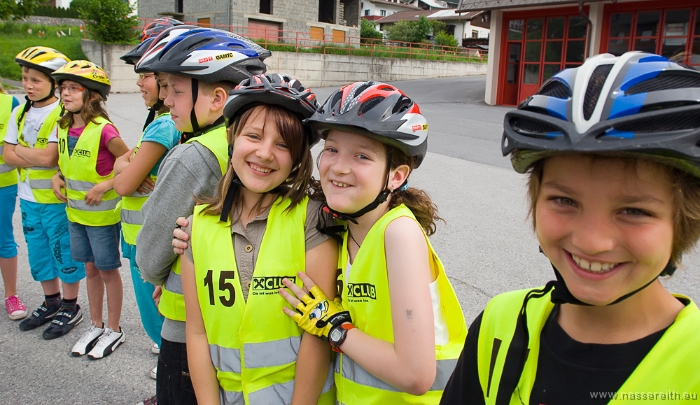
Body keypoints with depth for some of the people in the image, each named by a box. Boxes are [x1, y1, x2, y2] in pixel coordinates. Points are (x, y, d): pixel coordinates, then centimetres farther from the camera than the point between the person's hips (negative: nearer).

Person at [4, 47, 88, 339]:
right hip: (29, 198, 7)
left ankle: (70, 307, 21)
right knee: (38, 253, 18)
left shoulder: (63, 114, -15)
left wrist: (20, 150, -6)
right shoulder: (20, 113, 8)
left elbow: (49, 157, -21)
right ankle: (51, 302, 36)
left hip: (57, 198, -7)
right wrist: (38, 159, -12)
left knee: (65, 253, 5)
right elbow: (9, 155, 3)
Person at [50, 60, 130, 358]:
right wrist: (57, 177, 0)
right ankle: (96, 325, 33)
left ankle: (114, 330, 23)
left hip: (102, 214, -7)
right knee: (90, 268, 18)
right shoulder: (64, 128, 3)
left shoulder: (103, 130, -20)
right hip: (75, 213, 7)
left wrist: (105, 186, -22)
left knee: (108, 270, 7)